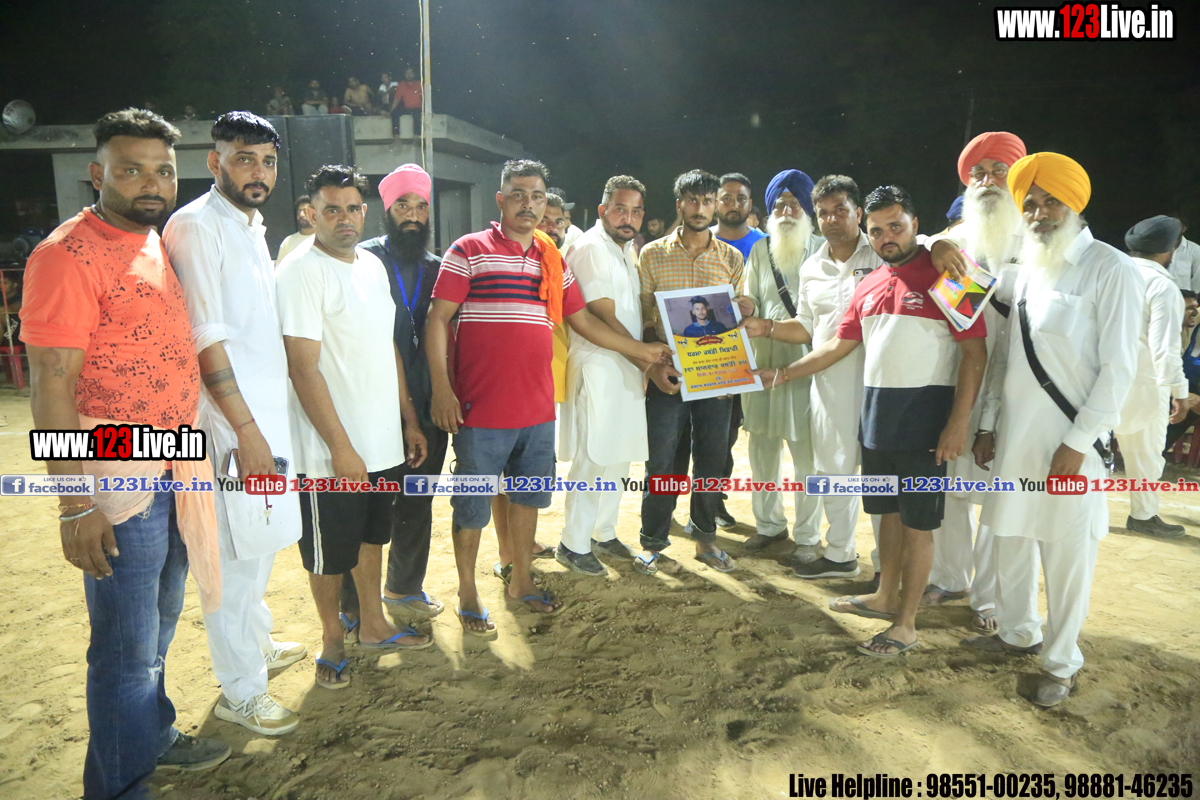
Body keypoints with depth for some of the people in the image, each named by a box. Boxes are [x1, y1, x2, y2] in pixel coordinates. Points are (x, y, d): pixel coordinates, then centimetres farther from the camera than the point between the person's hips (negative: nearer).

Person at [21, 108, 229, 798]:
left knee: (161, 620, 23)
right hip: (118, 481, -8)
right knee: (128, 650, 4)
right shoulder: (69, 256, -15)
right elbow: (52, 384, -17)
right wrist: (75, 505, -19)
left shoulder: (158, 242, 11)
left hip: (176, 471, 8)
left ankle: (155, 737, 42)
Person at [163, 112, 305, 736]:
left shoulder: (252, 227, 16)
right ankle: (240, 691, 13)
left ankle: (255, 643, 39)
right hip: (231, 419, -9)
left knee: (262, 542, 20)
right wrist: (247, 430, -19)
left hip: (266, 409, 9)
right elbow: (206, 338, -18)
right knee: (238, 553, -1)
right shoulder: (196, 227, -12)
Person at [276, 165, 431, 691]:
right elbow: (303, 369, -19)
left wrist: (410, 420, 15)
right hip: (331, 452, -7)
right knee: (330, 555, 9)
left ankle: (372, 625, 39)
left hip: (384, 440, 7)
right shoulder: (302, 270, -14)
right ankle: (332, 638, 31)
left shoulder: (372, 265, 9)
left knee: (371, 537, 22)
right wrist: (341, 449, -20)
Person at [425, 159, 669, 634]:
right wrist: (441, 389, -15)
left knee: (528, 497, 17)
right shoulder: (469, 251, -4)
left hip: (537, 409, 5)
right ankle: (468, 595, 24)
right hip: (481, 412, -5)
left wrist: (641, 350, 20)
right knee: (472, 507, 6)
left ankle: (521, 583, 35)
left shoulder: (553, 260, 13)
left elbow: (582, 320, 20)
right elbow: (437, 320, -7)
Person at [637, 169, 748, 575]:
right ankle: (653, 541, 18)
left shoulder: (732, 258, 9)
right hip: (667, 374, -2)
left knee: (712, 458, 8)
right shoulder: (653, 254, 3)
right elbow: (643, 318, 1)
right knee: (661, 460, 2)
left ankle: (705, 536, 26)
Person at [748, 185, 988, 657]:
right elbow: (840, 344, 18)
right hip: (876, 411, 7)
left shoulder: (943, 275, -8)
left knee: (917, 522, 2)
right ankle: (886, 597, 33)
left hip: (924, 415, -6)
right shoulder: (869, 286, 13)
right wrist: (782, 375, 15)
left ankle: (906, 624, 12)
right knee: (888, 511, 18)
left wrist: (958, 422, -17)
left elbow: (975, 353, -11)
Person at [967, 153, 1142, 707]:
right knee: (1009, 539, 15)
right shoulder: (1026, 270, 10)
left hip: (1068, 441, -6)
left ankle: (1060, 663, 20)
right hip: (1014, 433, 6)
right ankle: (1017, 634, 35)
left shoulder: (1110, 270, -7)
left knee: (1066, 554, 3)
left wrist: (1078, 443, -15)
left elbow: (1118, 367, -11)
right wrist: (988, 424, 10)